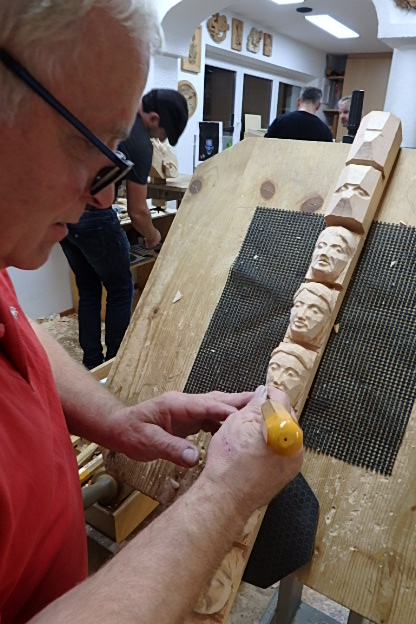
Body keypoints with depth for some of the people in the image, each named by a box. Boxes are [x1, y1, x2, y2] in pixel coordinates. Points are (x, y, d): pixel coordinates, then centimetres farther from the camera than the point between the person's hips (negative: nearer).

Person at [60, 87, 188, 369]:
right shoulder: (139, 142, -14)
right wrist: (153, 237, 10)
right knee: (121, 291, 9)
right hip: (92, 216, -8)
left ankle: (92, 364, 26)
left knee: (88, 290, 17)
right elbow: (137, 212, -10)